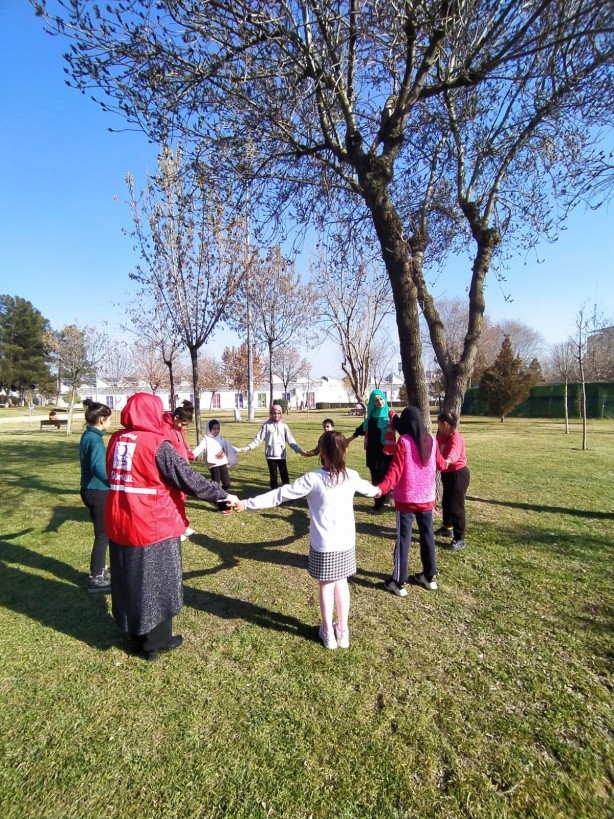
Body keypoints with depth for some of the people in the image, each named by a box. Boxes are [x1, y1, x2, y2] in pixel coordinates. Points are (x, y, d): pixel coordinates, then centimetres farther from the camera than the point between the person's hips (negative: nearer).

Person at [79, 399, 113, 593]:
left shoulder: (88, 436, 9)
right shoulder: (95, 439, -21)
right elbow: (98, 468, -36)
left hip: (91, 490, 10)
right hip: (97, 492, -10)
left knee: (102, 533, 21)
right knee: (103, 535, 3)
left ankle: (100, 570, 35)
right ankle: (96, 578, 15)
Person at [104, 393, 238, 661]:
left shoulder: (116, 440, 1)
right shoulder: (157, 445, -20)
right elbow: (190, 480, -19)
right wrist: (224, 496, -9)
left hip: (119, 523, 7)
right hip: (153, 526, -7)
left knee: (130, 580, 22)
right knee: (156, 584, 12)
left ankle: (136, 631, 41)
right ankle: (156, 641, 28)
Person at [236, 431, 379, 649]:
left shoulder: (313, 479, -19)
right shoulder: (352, 477, -5)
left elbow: (281, 494, -18)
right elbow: (366, 487, 18)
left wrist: (248, 504, -12)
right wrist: (376, 490, 43)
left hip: (323, 545, -3)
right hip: (346, 542, 3)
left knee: (326, 585, 14)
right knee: (341, 582, 20)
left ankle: (328, 633, 30)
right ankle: (342, 630, 33)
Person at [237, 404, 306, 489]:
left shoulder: (284, 426, 2)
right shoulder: (266, 425, -1)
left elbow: (291, 441, 2)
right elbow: (258, 439, -2)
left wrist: (300, 450, -6)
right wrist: (248, 447, -13)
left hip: (281, 455, 1)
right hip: (270, 455, -1)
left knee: (284, 475, 2)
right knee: (273, 475, 9)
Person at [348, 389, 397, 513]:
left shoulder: (391, 414, -7)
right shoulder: (371, 415, 10)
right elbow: (363, 427, 25)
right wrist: (352, 437, 35)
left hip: (386, 451, -5)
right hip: (372, 450, 6)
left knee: (384, 477, 1)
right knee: (375, 477, 11)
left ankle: (384, 503, 13)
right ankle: (377, 502, 21)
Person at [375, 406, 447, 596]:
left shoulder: (404, 441, -14)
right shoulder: (431, 440, 1)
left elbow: (396, 469, -22)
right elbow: (440, 464, 16)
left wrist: (382, 488, -29)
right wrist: (447, 462, 38)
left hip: (407, 498, -5)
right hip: (427, 497, 5)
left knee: (403, 538, 3)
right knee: (427, 535, 17)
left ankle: (399, 582, 10)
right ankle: (430, 577, 30)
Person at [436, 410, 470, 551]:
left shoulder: (456, 438, -25)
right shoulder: (443, 437, 6)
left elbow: (454, 451, -46)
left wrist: (448, 460, -65)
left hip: (458, 474, -10)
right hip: (447, 474, 10)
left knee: (456, 507, -6)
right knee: (446, 502, 23)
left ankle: (459, 540, 3)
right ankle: (447, 528, 42)